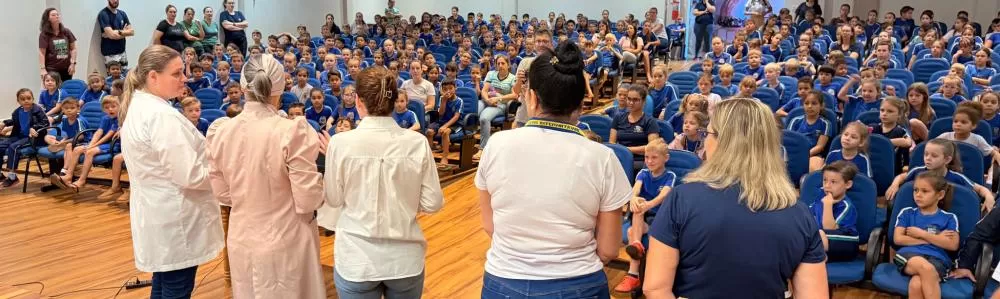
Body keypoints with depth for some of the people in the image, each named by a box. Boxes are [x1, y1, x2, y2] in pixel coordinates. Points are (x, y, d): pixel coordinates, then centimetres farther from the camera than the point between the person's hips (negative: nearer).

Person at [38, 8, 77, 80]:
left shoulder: (66, 32, 10)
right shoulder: (44, 35, -1)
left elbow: (73, 49, 11)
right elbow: (42, 53, -6)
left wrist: (73, 63, 0)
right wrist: (43, 69, -14)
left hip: (66, 69, 4)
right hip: (52, 69, -4)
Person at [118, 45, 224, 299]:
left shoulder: (137, 107, 9)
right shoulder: (163, 116, -23)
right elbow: (189, 176, -23)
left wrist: (210, 158, 11)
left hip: (156, 212, 10)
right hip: (174, 219, -10)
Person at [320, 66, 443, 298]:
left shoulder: (341, 142, -13)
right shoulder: (417, 142, -10)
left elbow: (333, 200, -1)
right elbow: (432, 203, -6)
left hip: (356, 259, -1)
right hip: (405, 258, 1)